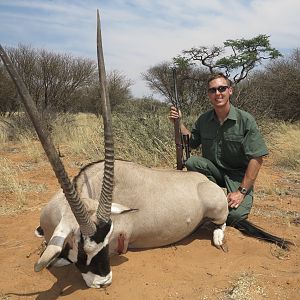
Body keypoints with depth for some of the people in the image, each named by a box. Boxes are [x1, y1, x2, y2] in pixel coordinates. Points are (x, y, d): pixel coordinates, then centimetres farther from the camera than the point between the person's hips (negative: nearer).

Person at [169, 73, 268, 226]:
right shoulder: (203, 120, 0)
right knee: (192, 161, -26)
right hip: (213, 171, 4)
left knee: (235, 216, -27)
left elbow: (256, 159, -14)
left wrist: (242, 191, -18)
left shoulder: (245, 120, -13)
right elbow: (191, 143, 11)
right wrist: (179, 122, -4)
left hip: (238, 175, -3)